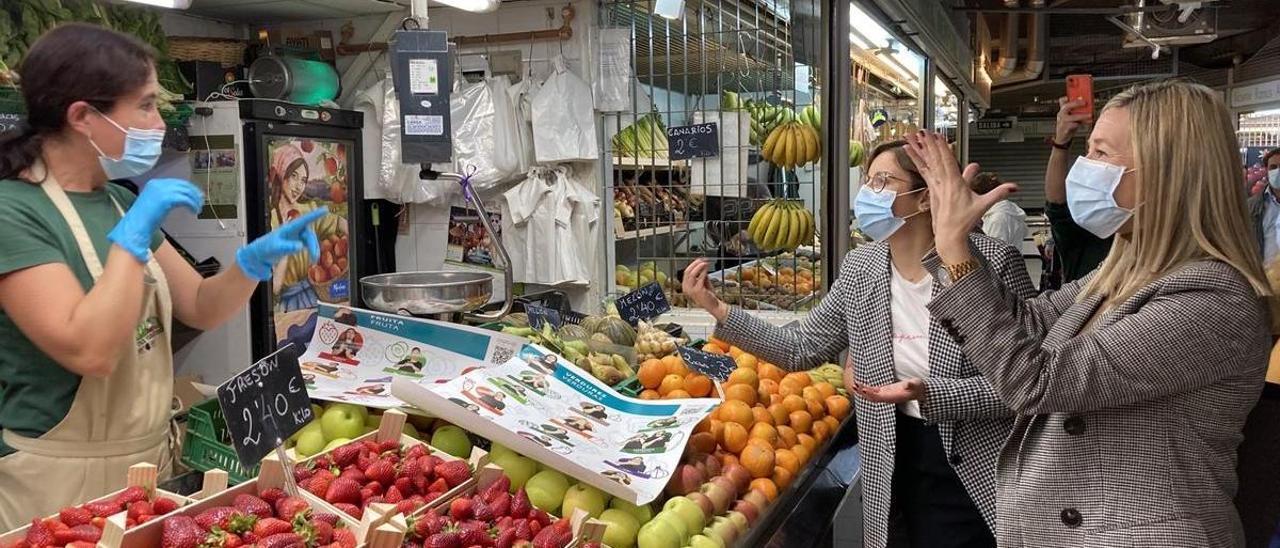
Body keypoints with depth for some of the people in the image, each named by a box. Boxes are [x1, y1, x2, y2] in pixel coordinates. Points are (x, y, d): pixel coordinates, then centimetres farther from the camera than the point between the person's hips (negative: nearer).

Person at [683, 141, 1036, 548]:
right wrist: (718, 310, -5)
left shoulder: (992, 262, -17)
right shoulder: (860, 269, -1)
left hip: (979, 480, -4)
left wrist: (927, 393, -30)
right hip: (895, 473, 4)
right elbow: (803, 349, 4)